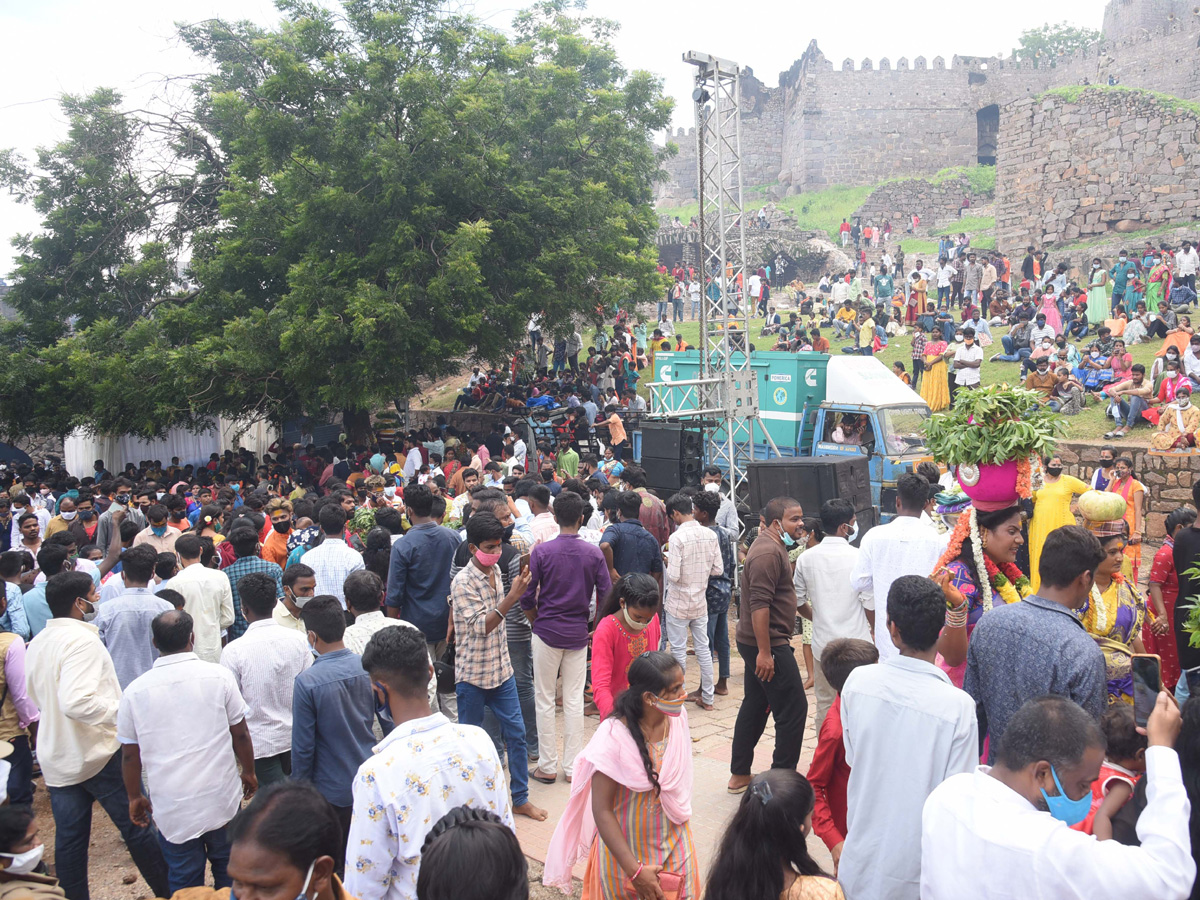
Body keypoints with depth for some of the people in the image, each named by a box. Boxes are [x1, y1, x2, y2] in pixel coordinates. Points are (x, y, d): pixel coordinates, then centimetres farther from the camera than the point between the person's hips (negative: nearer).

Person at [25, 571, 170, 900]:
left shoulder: (37, 643, 8)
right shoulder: (81, 639, -20)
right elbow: (77, 702, -32)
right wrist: (122, 711, -22)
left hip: (56, 760, 8)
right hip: (99, 755, -8)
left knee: (69, 839, 15)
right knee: (136, 829, 5)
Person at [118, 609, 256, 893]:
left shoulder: (135, 691, -6)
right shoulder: (218, 676, -9)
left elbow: (130, 755, 2)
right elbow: (240, 735, -2)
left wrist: (135, 798, 17)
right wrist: (249, 773, 15)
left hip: (172, 808, 0)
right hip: (222, 800, 0)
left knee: (184, 883, 15)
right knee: (229, 872, 19)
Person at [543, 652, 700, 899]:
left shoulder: (678, 717, -11)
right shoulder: (614, 736, -27)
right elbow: (602, 810, -22)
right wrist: (634, 870, -21)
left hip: (675, 843, 4)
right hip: (626, 848, -4)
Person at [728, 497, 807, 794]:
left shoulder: (771, 546, 15)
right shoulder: (768, 552, -19)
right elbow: (760, 604, -26)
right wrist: (765, 652, -27)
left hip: (758, 644, 11)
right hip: (768, 643, -11)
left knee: (755, 705, 16)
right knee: (793, 709, -5)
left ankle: (739, 776, 24)